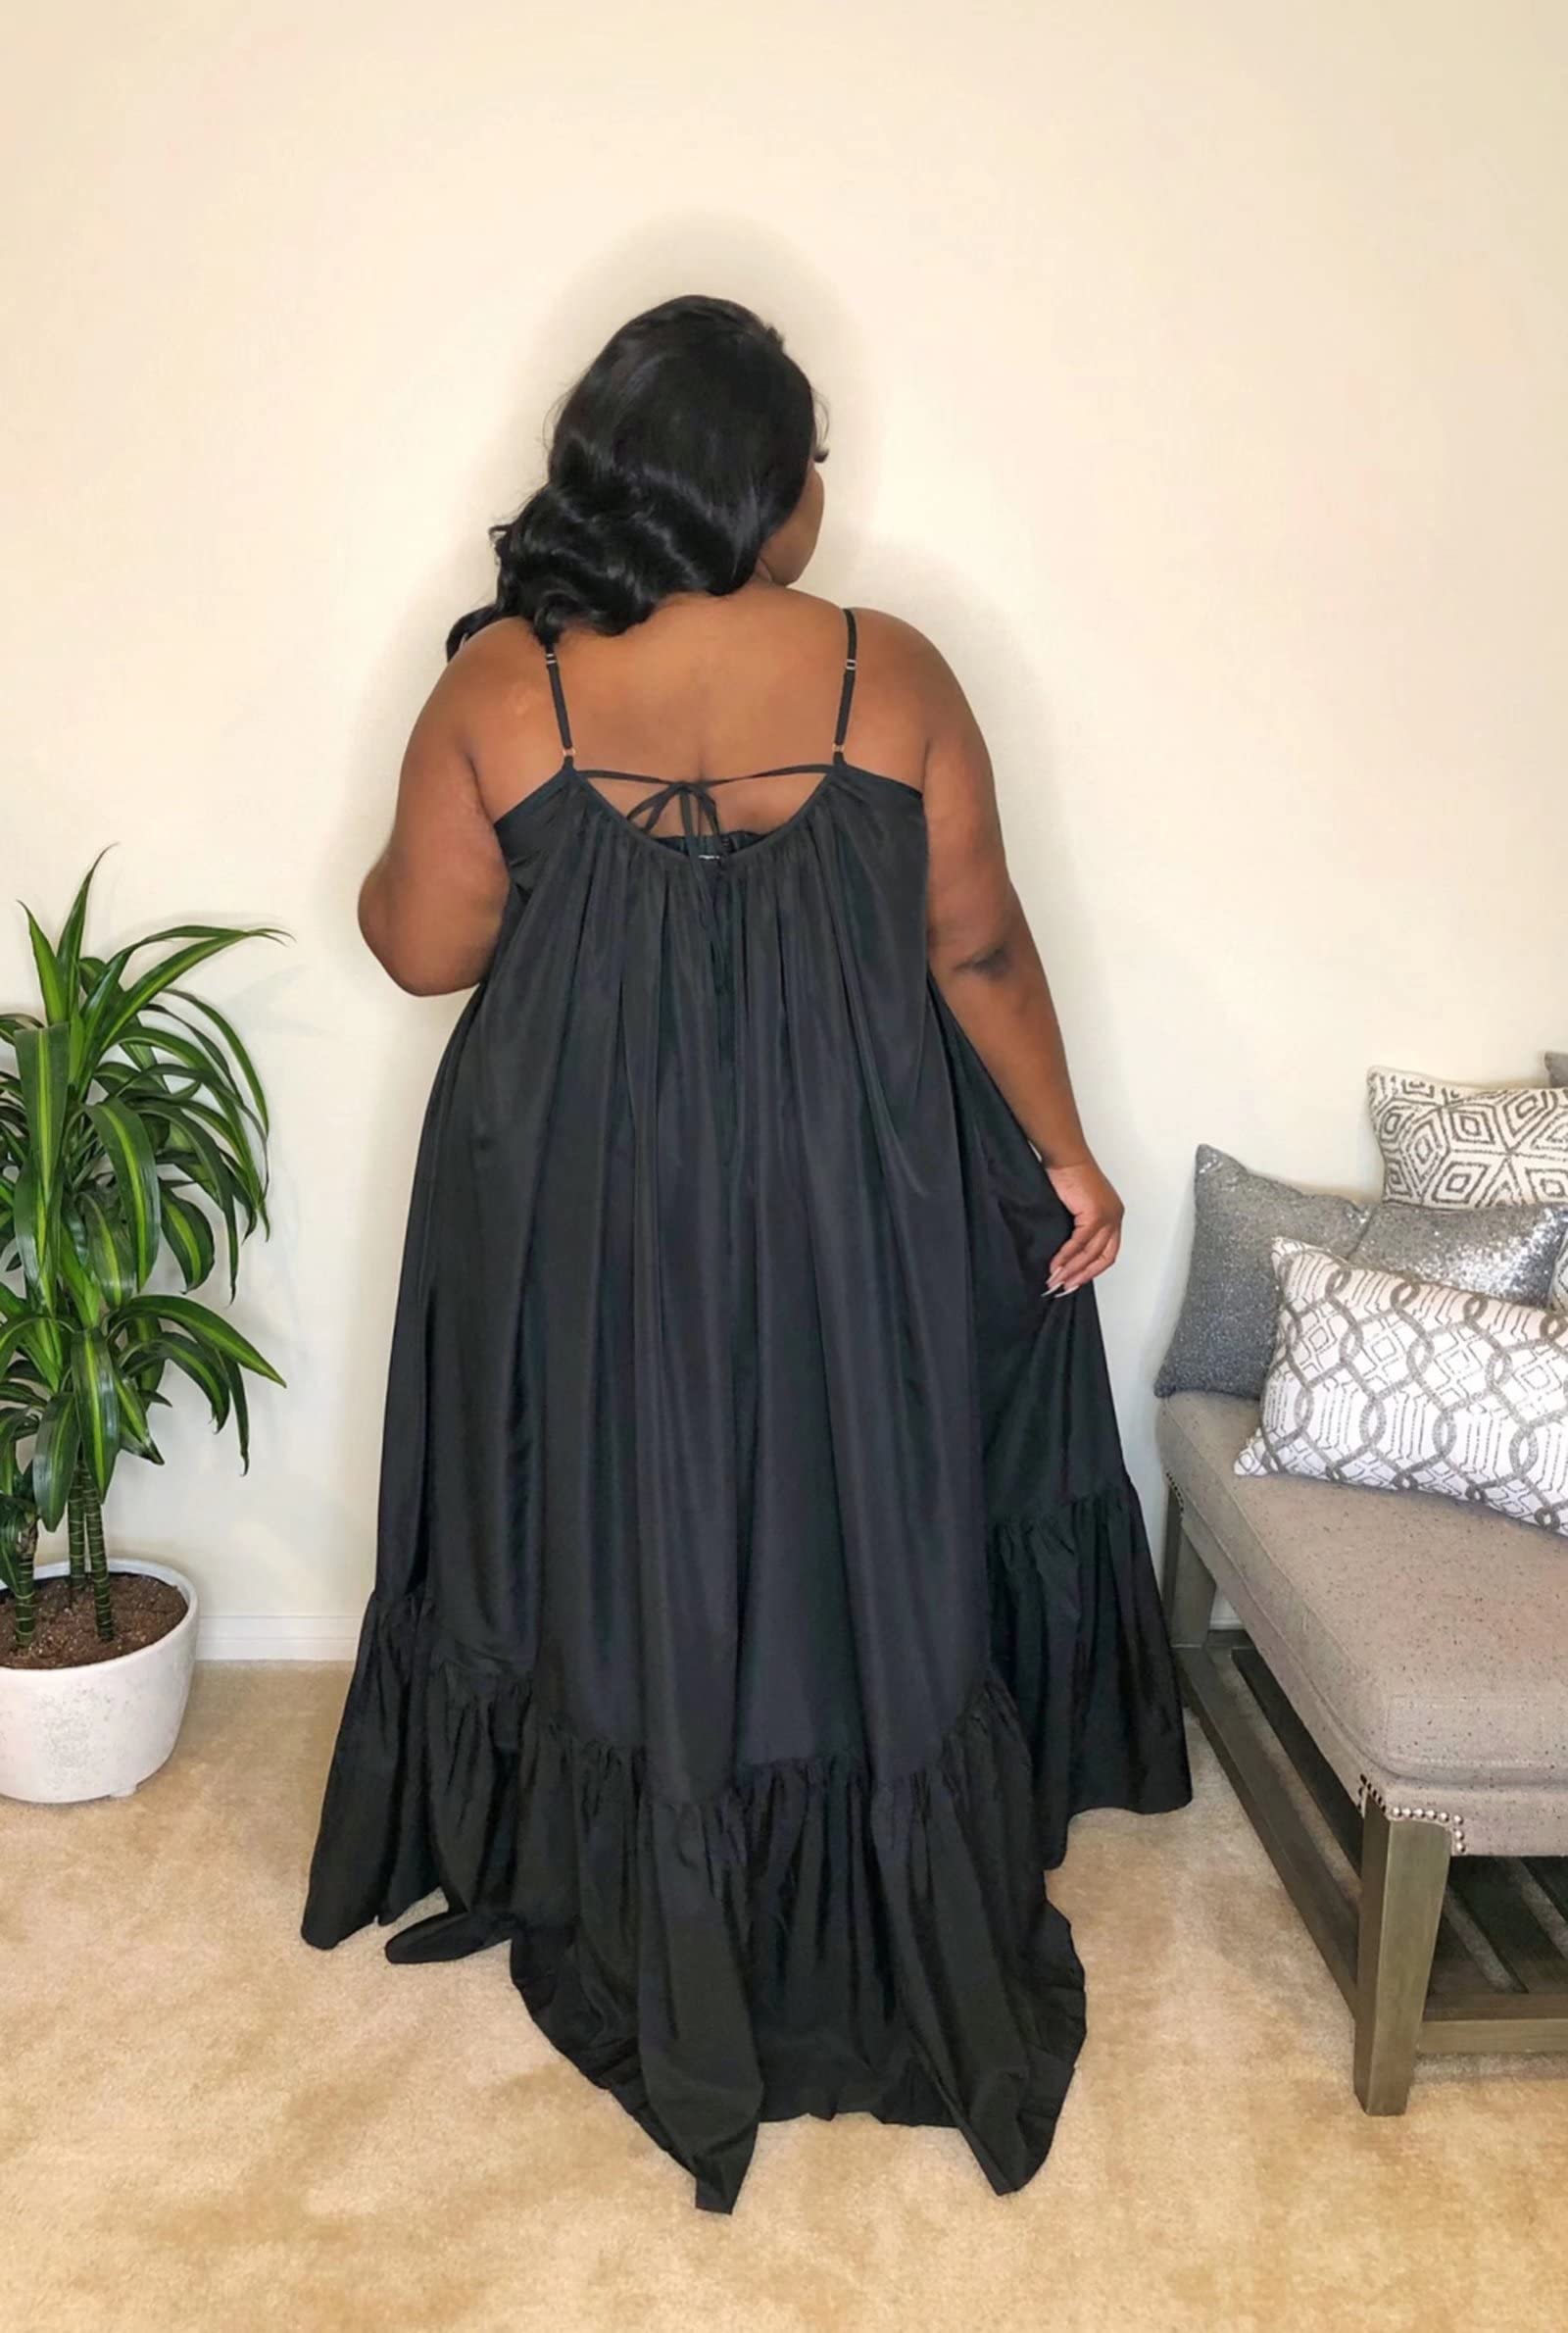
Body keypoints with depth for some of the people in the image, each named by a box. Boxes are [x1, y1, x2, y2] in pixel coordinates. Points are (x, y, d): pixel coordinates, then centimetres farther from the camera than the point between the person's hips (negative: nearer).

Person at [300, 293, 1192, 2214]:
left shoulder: (503, 688, -10)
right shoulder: (889, 678, -9)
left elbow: (421, 944, -3)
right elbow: (977, 951, -4)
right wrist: (1063, 1151, 7)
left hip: (579, 1210, 0)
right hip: (843, 1200, 0)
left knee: (621, 1549, 18)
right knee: (857, 1549, 16)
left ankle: (647, 1960, 38)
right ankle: (889, 1952, 34)